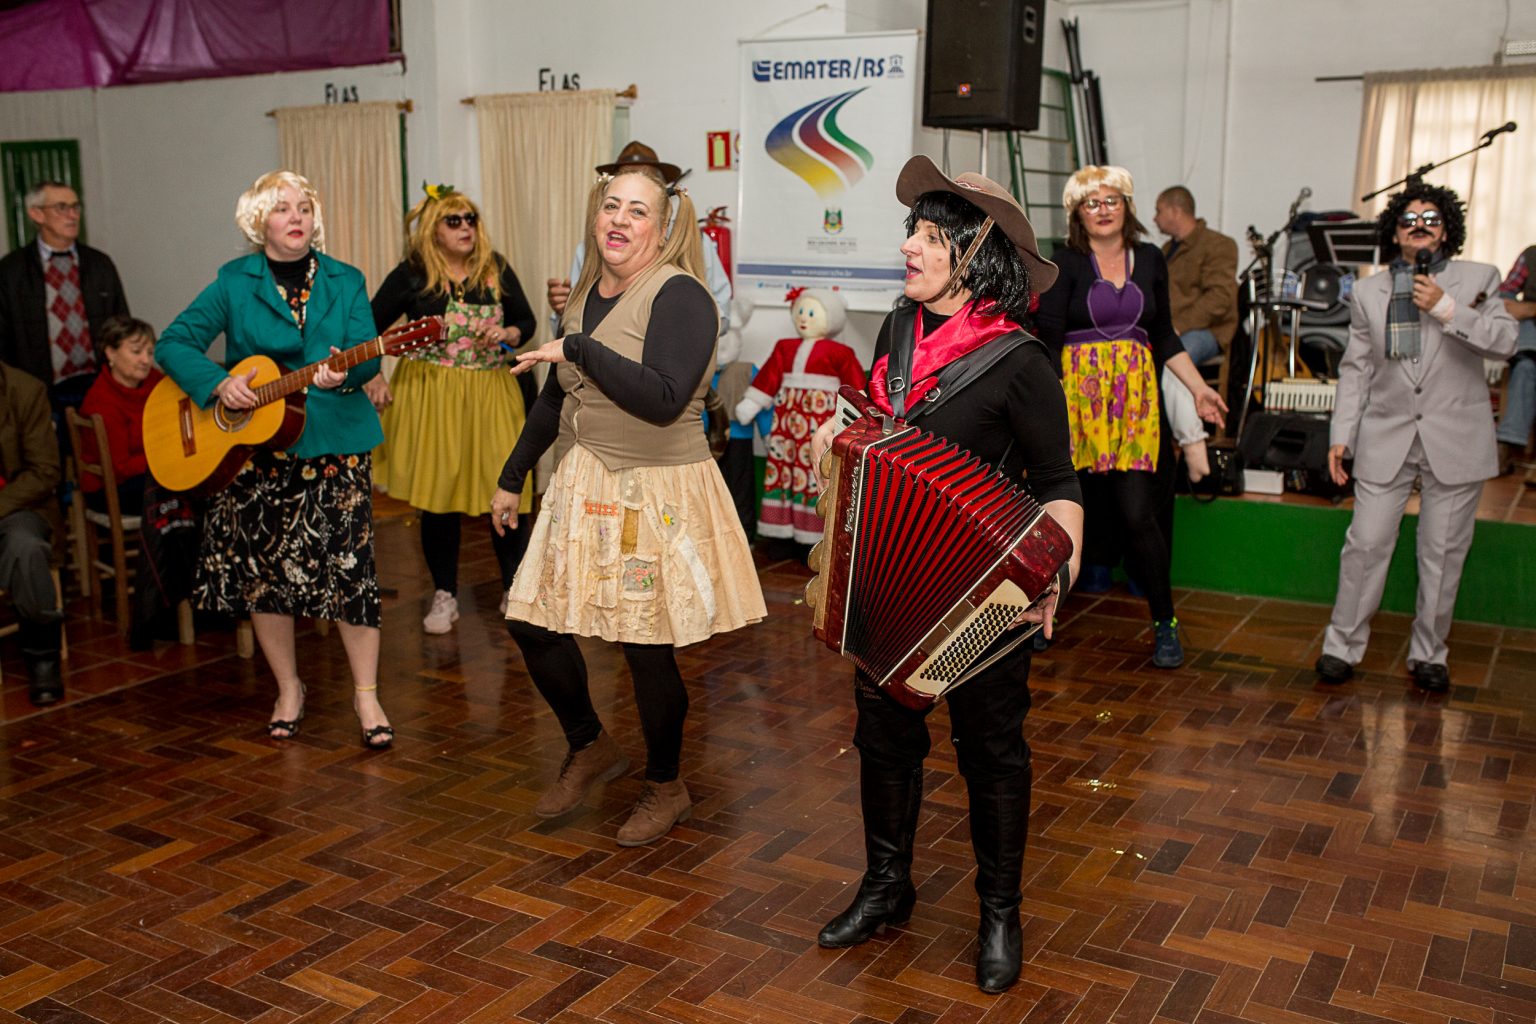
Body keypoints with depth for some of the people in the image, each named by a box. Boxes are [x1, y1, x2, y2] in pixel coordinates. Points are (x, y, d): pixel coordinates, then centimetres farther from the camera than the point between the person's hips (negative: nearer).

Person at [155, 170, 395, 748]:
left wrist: (343, 371, -26)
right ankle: (288, 690, 25)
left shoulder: (345, 281, 7)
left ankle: (366, 695, 7)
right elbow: (175, 342, -1)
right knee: (262, 570, 7)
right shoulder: (235, 283, 5)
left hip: (336, 445, -1)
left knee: (350, 567, -5)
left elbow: (368, 354, -4)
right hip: (254, 446, 1)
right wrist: (219, 383, -18)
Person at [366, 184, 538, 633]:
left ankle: (514, 589, 16)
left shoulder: (496, 269, 7)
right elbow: (369, 327, 5)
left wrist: (509, 334, -6)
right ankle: (445, 596, 19)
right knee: (437, 495, 4)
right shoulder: (412, 275, 0)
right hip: (430, 398, -1)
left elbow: (527, 322, 15)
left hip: (492, 395, 2)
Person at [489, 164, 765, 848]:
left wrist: (578, 348, -22)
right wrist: (511, 478, 24)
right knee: (531, 621, 7)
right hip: (584, 487, 8)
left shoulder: (680, 297, -13)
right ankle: (590, 749, 32)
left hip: (656, 496, -8)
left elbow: (663, 399, -27)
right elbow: (557, 398, 20)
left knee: (647, 649, 1)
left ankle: (666, 788, 25)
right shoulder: (588, 295, 11)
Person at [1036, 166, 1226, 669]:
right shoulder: (1065, 263, -1)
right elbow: (1048, 338, -8)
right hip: (1077, 394, -2)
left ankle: (1165, 623, 10)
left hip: (1135, 396, 2)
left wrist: (1199, 388, 13)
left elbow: (1164, 335, 18)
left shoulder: (1150, 260, 11)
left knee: (1137, 512, -4)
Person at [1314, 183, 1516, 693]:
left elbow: (1505, 342, -8)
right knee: (1365, 545, -2)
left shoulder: (1478, 279, 5)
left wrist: (1446, 309, -16)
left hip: (1456, 440, -1)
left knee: (1443, 554, 6)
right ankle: (1342, 646, 11)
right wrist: (1341, 435, 4)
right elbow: (1355, 369, 10)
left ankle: (1428, 654, 20)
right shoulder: (1368, 292, 9)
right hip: (1386, 439, 1)